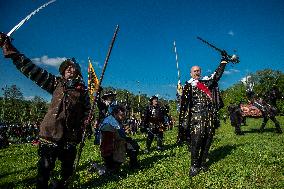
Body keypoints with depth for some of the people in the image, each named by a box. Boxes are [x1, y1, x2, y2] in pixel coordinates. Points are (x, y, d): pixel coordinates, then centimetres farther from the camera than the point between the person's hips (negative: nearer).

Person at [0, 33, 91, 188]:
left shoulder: (82, 90, 7)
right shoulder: (56, 83, 7)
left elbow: (87, 110, 12)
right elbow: (31, 69, 3)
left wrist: (81, 128, -1)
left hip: (70, 136, 1)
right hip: (51, 132, -1)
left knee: (68, 169, 12)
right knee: (44, 169, 0)